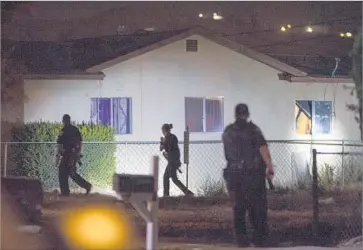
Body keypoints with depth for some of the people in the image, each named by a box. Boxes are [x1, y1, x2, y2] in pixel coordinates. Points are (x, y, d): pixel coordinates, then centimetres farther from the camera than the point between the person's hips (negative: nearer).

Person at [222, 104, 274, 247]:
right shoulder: (253, 129, -5)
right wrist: (270, 168, -17)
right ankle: (260, 239, 2)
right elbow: (263, 149, -16)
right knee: (257, 206, 3)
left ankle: (241, 239, 5)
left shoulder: (227, 132, 8)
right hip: (253, 173, -3)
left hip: (234, 174, 3)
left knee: (238, 208, 8)